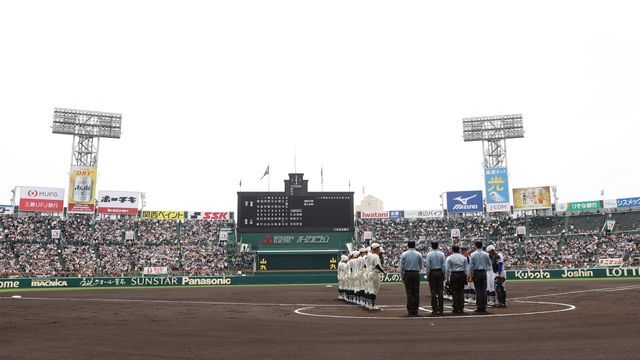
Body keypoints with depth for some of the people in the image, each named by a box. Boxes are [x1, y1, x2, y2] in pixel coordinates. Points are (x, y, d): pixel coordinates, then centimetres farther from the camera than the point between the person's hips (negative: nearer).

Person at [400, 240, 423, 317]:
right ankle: (415, 311, 4)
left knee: (409, 293, -1)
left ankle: (410, 311, -2)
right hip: (416, 274, 1)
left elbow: (401, 266, 0)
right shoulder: (418, 255, 3)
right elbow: (421, 266, 7)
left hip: (407, 274, -1)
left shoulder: (404, 254, 0)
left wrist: (402, 276, 7)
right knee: (416, 293, 3)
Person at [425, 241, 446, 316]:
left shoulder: (429, 254, -5)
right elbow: (444, 265, 3)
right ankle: (441, 310, 6)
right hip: (440, 272, 3)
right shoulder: (441, 254, 2)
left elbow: (428, 266, -6)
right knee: (440, 291, 6)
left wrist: (427, 276, 0)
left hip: (432, 273, -2)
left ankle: (435, 310, 1)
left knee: (433, 291, 0)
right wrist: (443, 275, 10)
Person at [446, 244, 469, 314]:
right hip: (462, 275, 3)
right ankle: (461, 308, 10)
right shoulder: (463, 257, 7)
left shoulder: (449, 258, -2)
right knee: (461, 292, 9)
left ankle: (456, 309, 1)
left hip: (454, 275, -3)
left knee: (455, 292, 1)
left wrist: (447, 278, 3)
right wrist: (466, 276, 14)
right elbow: (466, 269, 7)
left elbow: (448, 269, -4)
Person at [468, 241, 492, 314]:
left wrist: (471, 275, 1)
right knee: (484, 290, 5)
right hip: (483, 272, 2)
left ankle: (479, 307, 0)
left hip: (476, 273, -2)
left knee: (478, 290, 0)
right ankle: (484, 307, 7)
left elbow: (471, 266, -5)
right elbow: (489, 264, 8)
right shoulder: (486, 254, 1)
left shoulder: (473, 255, -5)